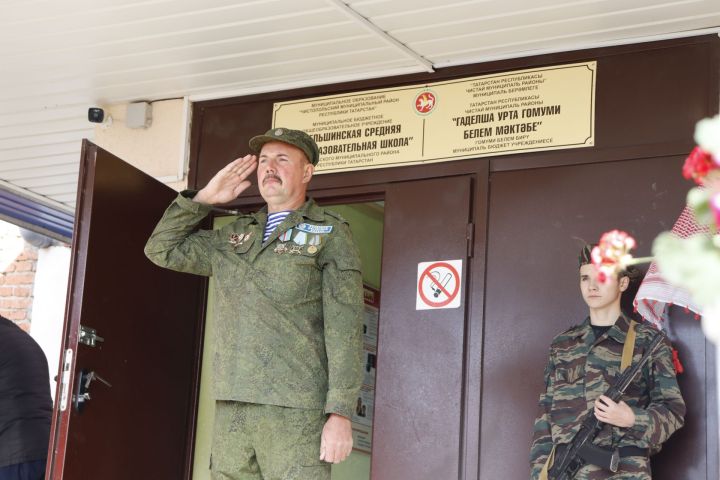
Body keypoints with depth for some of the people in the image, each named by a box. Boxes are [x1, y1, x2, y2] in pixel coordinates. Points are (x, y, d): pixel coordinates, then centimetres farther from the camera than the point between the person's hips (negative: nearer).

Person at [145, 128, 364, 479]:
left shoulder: (330, 234, 4)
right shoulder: (235, 236, 20)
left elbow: (344, 328, -5)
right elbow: (162, 249, 25)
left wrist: (340, 413, -14)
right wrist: (204, 198, 15)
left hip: (295, 410, -5)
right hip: (232, 408, 5)